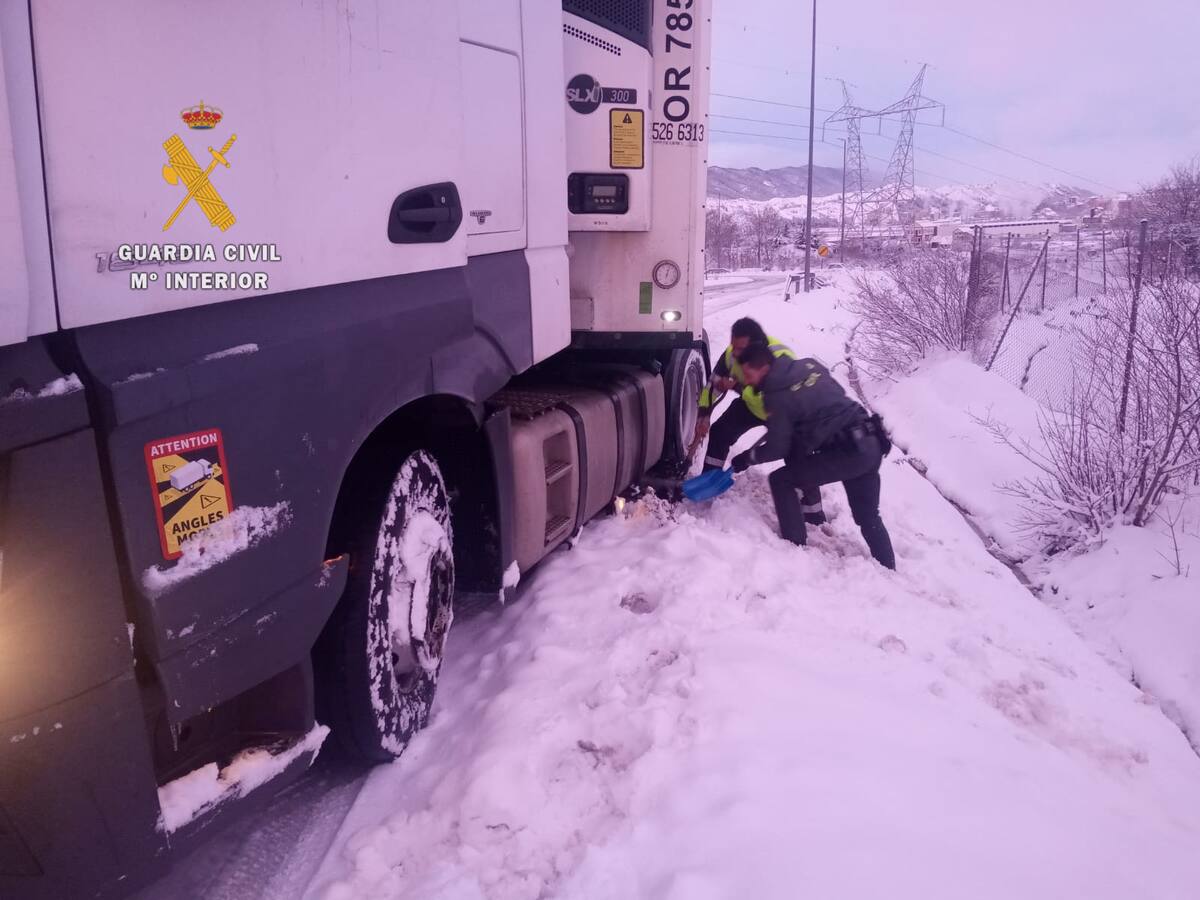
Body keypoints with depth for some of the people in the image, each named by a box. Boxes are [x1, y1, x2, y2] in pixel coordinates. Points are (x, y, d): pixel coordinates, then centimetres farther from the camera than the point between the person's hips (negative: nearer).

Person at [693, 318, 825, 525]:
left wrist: (738, 387, -49)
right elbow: (713, 384, -12)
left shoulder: (781, 359, -43)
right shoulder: (732, 354, -25)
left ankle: (815, 520, -1)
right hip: (752, 404, 5)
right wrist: (704, 414, -23)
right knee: (719, 432, -7)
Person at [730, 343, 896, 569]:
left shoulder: (777, 396, -9)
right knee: (868, 517, 20)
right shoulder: (810, 365, 10)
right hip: (871, 445, 8)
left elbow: (778, 448, -3)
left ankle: (795, 549, 5)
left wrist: (748, 458, 13)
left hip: (845, 452, -8)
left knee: (781, 481, 6)